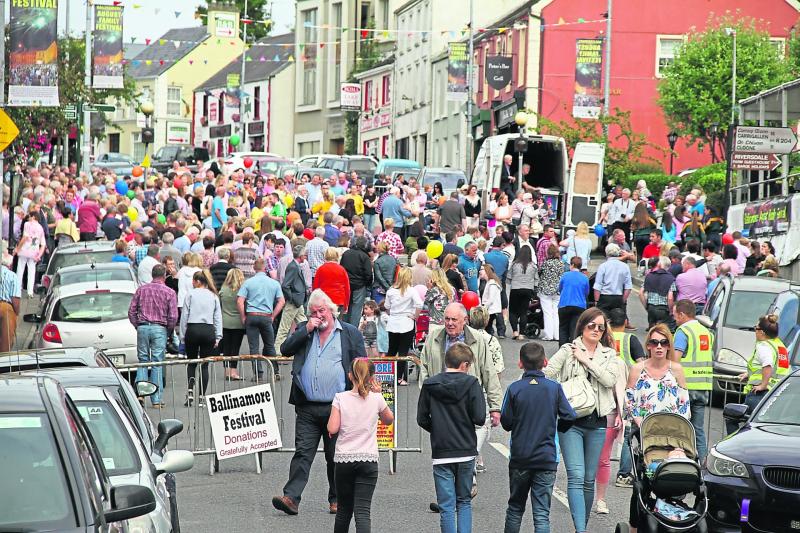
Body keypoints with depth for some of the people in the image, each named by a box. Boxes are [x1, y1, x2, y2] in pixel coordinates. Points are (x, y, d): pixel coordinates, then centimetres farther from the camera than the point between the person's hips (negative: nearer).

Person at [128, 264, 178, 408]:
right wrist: (168, 331, 9)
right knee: (157, 364, 1)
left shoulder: (141, 289, 6)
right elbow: (173, 316, -6)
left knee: (143, 361, 12)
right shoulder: (169, 292, -1)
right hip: (160, 329, -2)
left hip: (142, 327, 2)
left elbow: (132, 311, 5)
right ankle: (156, 400, 2)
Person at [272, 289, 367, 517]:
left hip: (337, 408, -2)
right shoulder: (303, 330, 13)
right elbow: (285, 350, 0)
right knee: (302, 453, -5)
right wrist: (306, 330, -9)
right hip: (307, 408, 2)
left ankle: (336, 499, 19)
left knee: (336, 456, 8)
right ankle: (291, 497, -11)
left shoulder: (350, 333, 4)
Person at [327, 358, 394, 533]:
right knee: (363, 511, -7)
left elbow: (332, 429, -7)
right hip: (368, 461, -1)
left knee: (344, 509, 16)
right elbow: (389, 420, 17)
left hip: (343, 459, 1)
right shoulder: (376, 399, -2)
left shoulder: (340, 398, -3)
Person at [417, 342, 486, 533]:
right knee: (464, 502, 16)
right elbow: (479, 418, -12)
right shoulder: (471, 383, -7)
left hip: (441, 453, 0)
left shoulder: (430, 385, -2)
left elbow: (422, 419, -1)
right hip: (466, 452, 0)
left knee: (446, 506, 3)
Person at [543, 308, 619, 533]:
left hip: (597, 423, 3)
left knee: (589, 479, 10)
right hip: (571, 422, -3)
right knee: (576, 477, -13)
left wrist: (587, 360, -6)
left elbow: (610, 380, -6)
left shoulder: (608, 355, 11)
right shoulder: (568, 351, 3)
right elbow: (546, 375, -5)